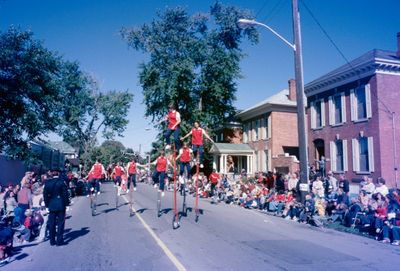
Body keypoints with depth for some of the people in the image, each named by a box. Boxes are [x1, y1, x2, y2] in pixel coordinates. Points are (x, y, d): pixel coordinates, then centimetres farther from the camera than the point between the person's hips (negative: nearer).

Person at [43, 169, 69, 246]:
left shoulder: (47, 182, 1)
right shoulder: (61, 182, -10)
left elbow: (45, 194, 5)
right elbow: (65, 193, -8)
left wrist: (47, 204, 12)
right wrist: (66, 203, 1)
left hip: (51, 206, 3)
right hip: (61, 205, -3)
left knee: (51, 224, 11)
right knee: (60, 223, 4)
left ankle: (52, 241, 17)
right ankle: (59, 240, 5)